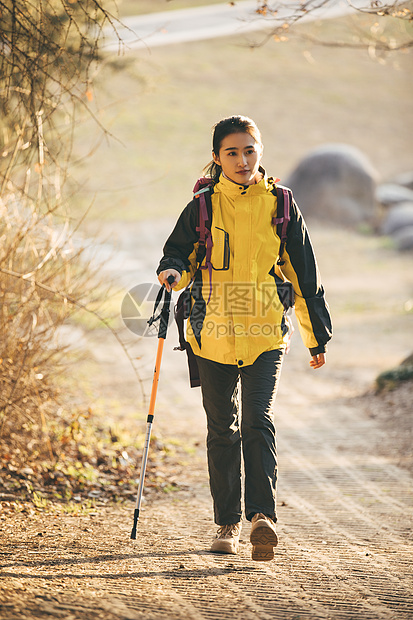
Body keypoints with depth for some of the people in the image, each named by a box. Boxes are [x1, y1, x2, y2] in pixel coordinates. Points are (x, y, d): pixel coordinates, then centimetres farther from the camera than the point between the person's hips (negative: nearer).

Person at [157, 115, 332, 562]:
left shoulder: (280, 205, 3)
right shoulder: (202, 208, 3)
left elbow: (303, 274, 8)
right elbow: (179, 253, 7)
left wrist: (317, 336, 11)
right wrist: (173, 273, -19)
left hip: (266, 331, -1)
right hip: (214, 333, 1)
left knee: (258, 420, -17)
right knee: (222, 429, 8)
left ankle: (262, 515, -24)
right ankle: (228, 523, 17)